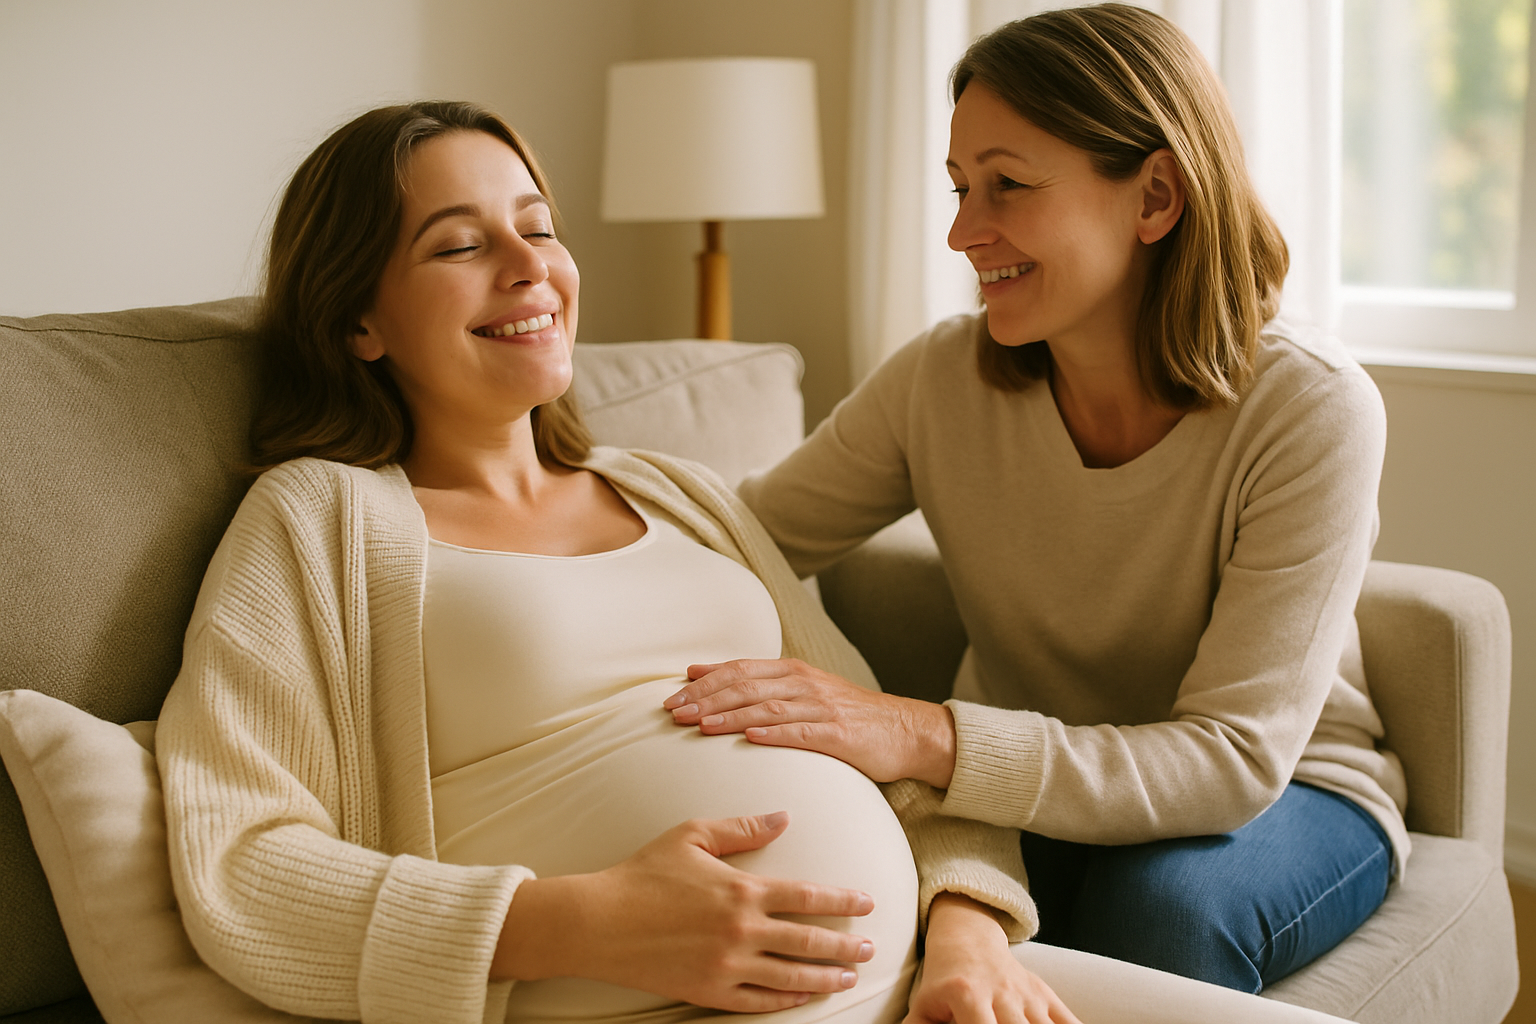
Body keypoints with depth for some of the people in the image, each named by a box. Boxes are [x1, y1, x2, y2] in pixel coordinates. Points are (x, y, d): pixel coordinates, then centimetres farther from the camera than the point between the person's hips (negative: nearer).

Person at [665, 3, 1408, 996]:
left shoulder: (1311, 409, -23)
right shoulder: (943, 380, -11)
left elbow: (1235, 756, -29)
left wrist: (924, 738, -42)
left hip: (1287, 795, -1)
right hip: (1031, 783, 2)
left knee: (1160, 898, -35)